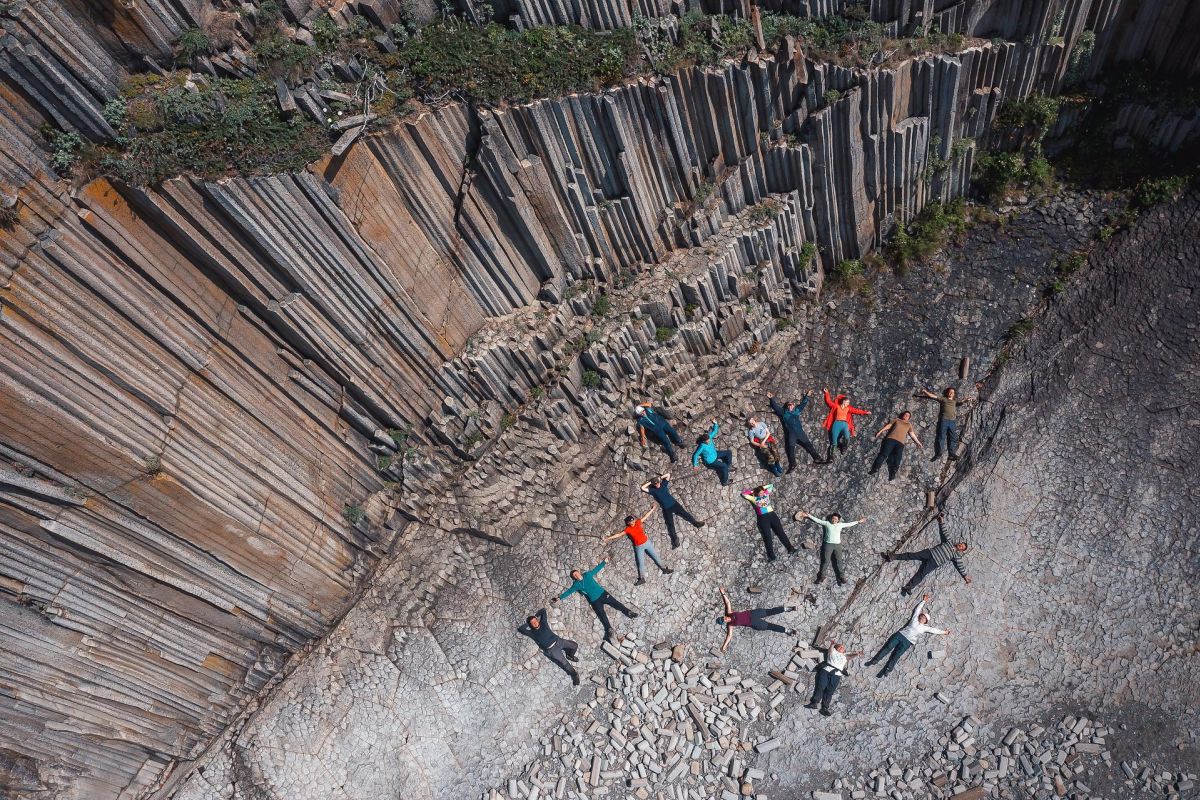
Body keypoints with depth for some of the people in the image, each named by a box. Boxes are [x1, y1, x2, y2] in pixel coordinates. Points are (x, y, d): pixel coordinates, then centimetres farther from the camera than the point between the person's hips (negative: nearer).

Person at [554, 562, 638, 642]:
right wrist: (559, 598, -9)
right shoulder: (576, 585, -1)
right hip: (595, 601, -1)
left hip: (603, 594, 1)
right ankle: (609, 629, 1)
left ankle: (628, 613, 9)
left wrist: (604, 562, 11)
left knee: (616, 603, -1)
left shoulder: (587, 575, 2)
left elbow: (597, 568, 10)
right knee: (602, 616, -5)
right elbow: (568, 592, -1)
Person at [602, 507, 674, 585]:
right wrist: (608, 538, -17)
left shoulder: (638, 523, -6)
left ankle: (664, 569, 21)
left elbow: (645, 516, 5)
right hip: (638, 547, -2)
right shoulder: (628, 529, -12)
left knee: (655, 556, 9)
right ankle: (642, 578, 5)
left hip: (647, 542, 2)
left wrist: (652, 510, 10)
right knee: (641, 563, 0)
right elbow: (618, 534, -13)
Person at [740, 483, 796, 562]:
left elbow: (771, 485, 21)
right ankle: (771, 556, -7)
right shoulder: (754, 498, 3)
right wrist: (753, 490, 5)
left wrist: (762, 488, 13)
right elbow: (744, 493, -4)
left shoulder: (766, 494, 11)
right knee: (767, 536, -7)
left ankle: (790, 548, 4)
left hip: (772, 515, 3)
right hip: (762, 517, -3)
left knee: (780, 532, 0)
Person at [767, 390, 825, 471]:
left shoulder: (797, 410, 16)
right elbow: (775, 406, 3)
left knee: (808, 445, 4)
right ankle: (792, 466, -7)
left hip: (800, 432, 3)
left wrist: (807, 396, 26)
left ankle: (817, 459, 11)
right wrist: (771, 399, -10)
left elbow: (803, 404, 28)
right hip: (790, 434, -3)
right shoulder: (783, 412, 8)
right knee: (790, 449, -7)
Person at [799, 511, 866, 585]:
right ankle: (821, 576, 1)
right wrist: (809, 515, -6)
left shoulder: (840, 525, 13)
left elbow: (850, 524, 22)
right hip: (828, 544, -3)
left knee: (838, 561, 2)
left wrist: (858, 522, 27)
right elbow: (817, 520, 1)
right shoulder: (827, 523, 5)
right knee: (825, 561, -6)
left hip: (837, 545, 3)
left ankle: (840, 577, 9)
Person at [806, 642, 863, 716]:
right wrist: (833, 644, -16)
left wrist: (857, 654, -9)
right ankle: (813, 703, -22)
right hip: (826, 670, -1)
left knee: (830, 691, -12)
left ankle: (824, 708, -21)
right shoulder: (832, 651, 24)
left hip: (836, 674, 2)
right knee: (821, 686, -16)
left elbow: (851, 656, 11)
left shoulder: (845, 656, 28)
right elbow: (830, 648, 5)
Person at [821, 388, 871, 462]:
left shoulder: (848, 408, 17)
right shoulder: (836, 406, 9)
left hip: (845, 424, 2)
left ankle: (843, 449, 6)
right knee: (833, 442, -4)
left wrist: (865, 412, 10)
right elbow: (828, 401, 8)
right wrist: (827, 393, 6)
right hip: (837, 424, -2)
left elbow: (856, 410, 15)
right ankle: (830, 457, -1)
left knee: (847, 438, -24)